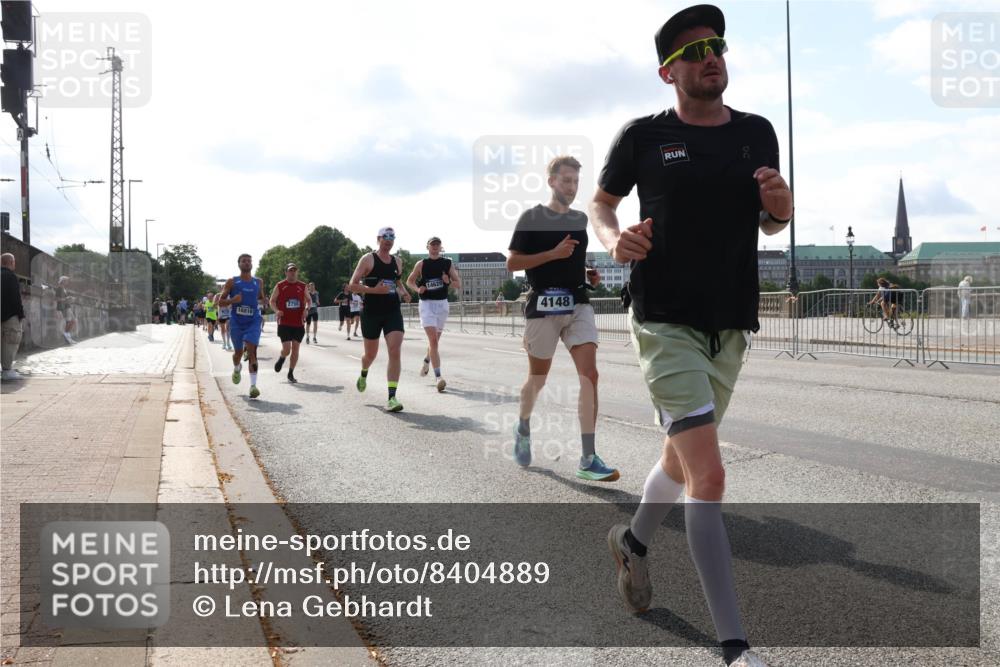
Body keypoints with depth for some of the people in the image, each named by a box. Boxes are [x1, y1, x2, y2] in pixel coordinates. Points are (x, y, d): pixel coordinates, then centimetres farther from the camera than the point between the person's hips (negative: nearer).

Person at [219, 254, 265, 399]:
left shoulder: (259, 282, 8)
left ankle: (253, 385, -20)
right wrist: (232, 300, -19)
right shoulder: (232, 282, 1)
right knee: (238, 352, 13)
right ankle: (237, 369, 49)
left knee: (251, 350, -16)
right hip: (236, 322, 0)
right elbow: (221, 302, 1)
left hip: (253, 322, 0)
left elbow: (262, 298, 24)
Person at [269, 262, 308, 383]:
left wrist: (306, 309, -3)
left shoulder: (302, 286, 6)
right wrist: (276, 311, -13)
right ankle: (281, 359, 26)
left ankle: (291, 374, 15)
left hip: (299, 323, 2)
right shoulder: (280, 286, 0)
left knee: (295, 348, 2)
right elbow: (272, 301, 6)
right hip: (284, 323, -2)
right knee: (286, 349, -10)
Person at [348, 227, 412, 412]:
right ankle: (363, 374, 50)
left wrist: (404, 292, 6)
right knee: (371, 354, 13)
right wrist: (374, 290, -22)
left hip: (393, 312, 3)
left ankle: (392, 398, -16)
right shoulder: (368, 259, -5)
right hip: (371, 313, -3)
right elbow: (352, 285, -8)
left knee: (395, 353, -15)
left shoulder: (397, 261, 10)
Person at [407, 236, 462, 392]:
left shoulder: (448, 264, 5)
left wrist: (448, 282, -15)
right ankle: (438, 377, -21)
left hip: (442, 304, 3)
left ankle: (426, 360, 48)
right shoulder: (421, 264, 2)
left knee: (435, 340, 17)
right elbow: (409, 281, 12)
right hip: (427, 304, -3)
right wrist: (417, 289, -9)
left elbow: (459, 285, 6)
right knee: (433, 340, -15)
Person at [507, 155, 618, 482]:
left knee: (589, 375, -12)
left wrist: (589, 275, 9)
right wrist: (553, 254, -16)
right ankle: (523, 428, 42)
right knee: (538, 379, 10)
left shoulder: (581, 219, 15)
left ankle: (588, 459, -13)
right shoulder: (532, 217, -2)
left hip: (578, 305, 4)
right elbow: (512, 262, -6)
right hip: (543, 307, -4)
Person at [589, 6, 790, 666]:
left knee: (683, 456, 19)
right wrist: (614, 237, -12)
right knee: (710, 476, -14)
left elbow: (769, 224, 17)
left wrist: (781, 206, -6)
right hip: (666, 321, -5)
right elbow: (601, 203, 11)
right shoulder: (643, 137, -2)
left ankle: (634, 539, 50)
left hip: (731, 325, 5)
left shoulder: (756, 133, 8)